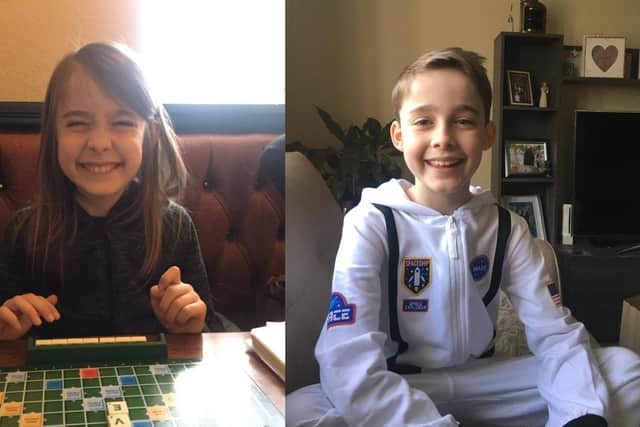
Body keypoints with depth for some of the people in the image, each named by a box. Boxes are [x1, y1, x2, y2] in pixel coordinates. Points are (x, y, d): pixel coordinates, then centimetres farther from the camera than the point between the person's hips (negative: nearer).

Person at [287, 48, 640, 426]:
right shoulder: (371, 223, -13)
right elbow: (348, 363, -25)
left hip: (481, 384, 3)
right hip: (397, 391, -3)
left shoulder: (507, 228, 0)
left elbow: (557, 336, -9)